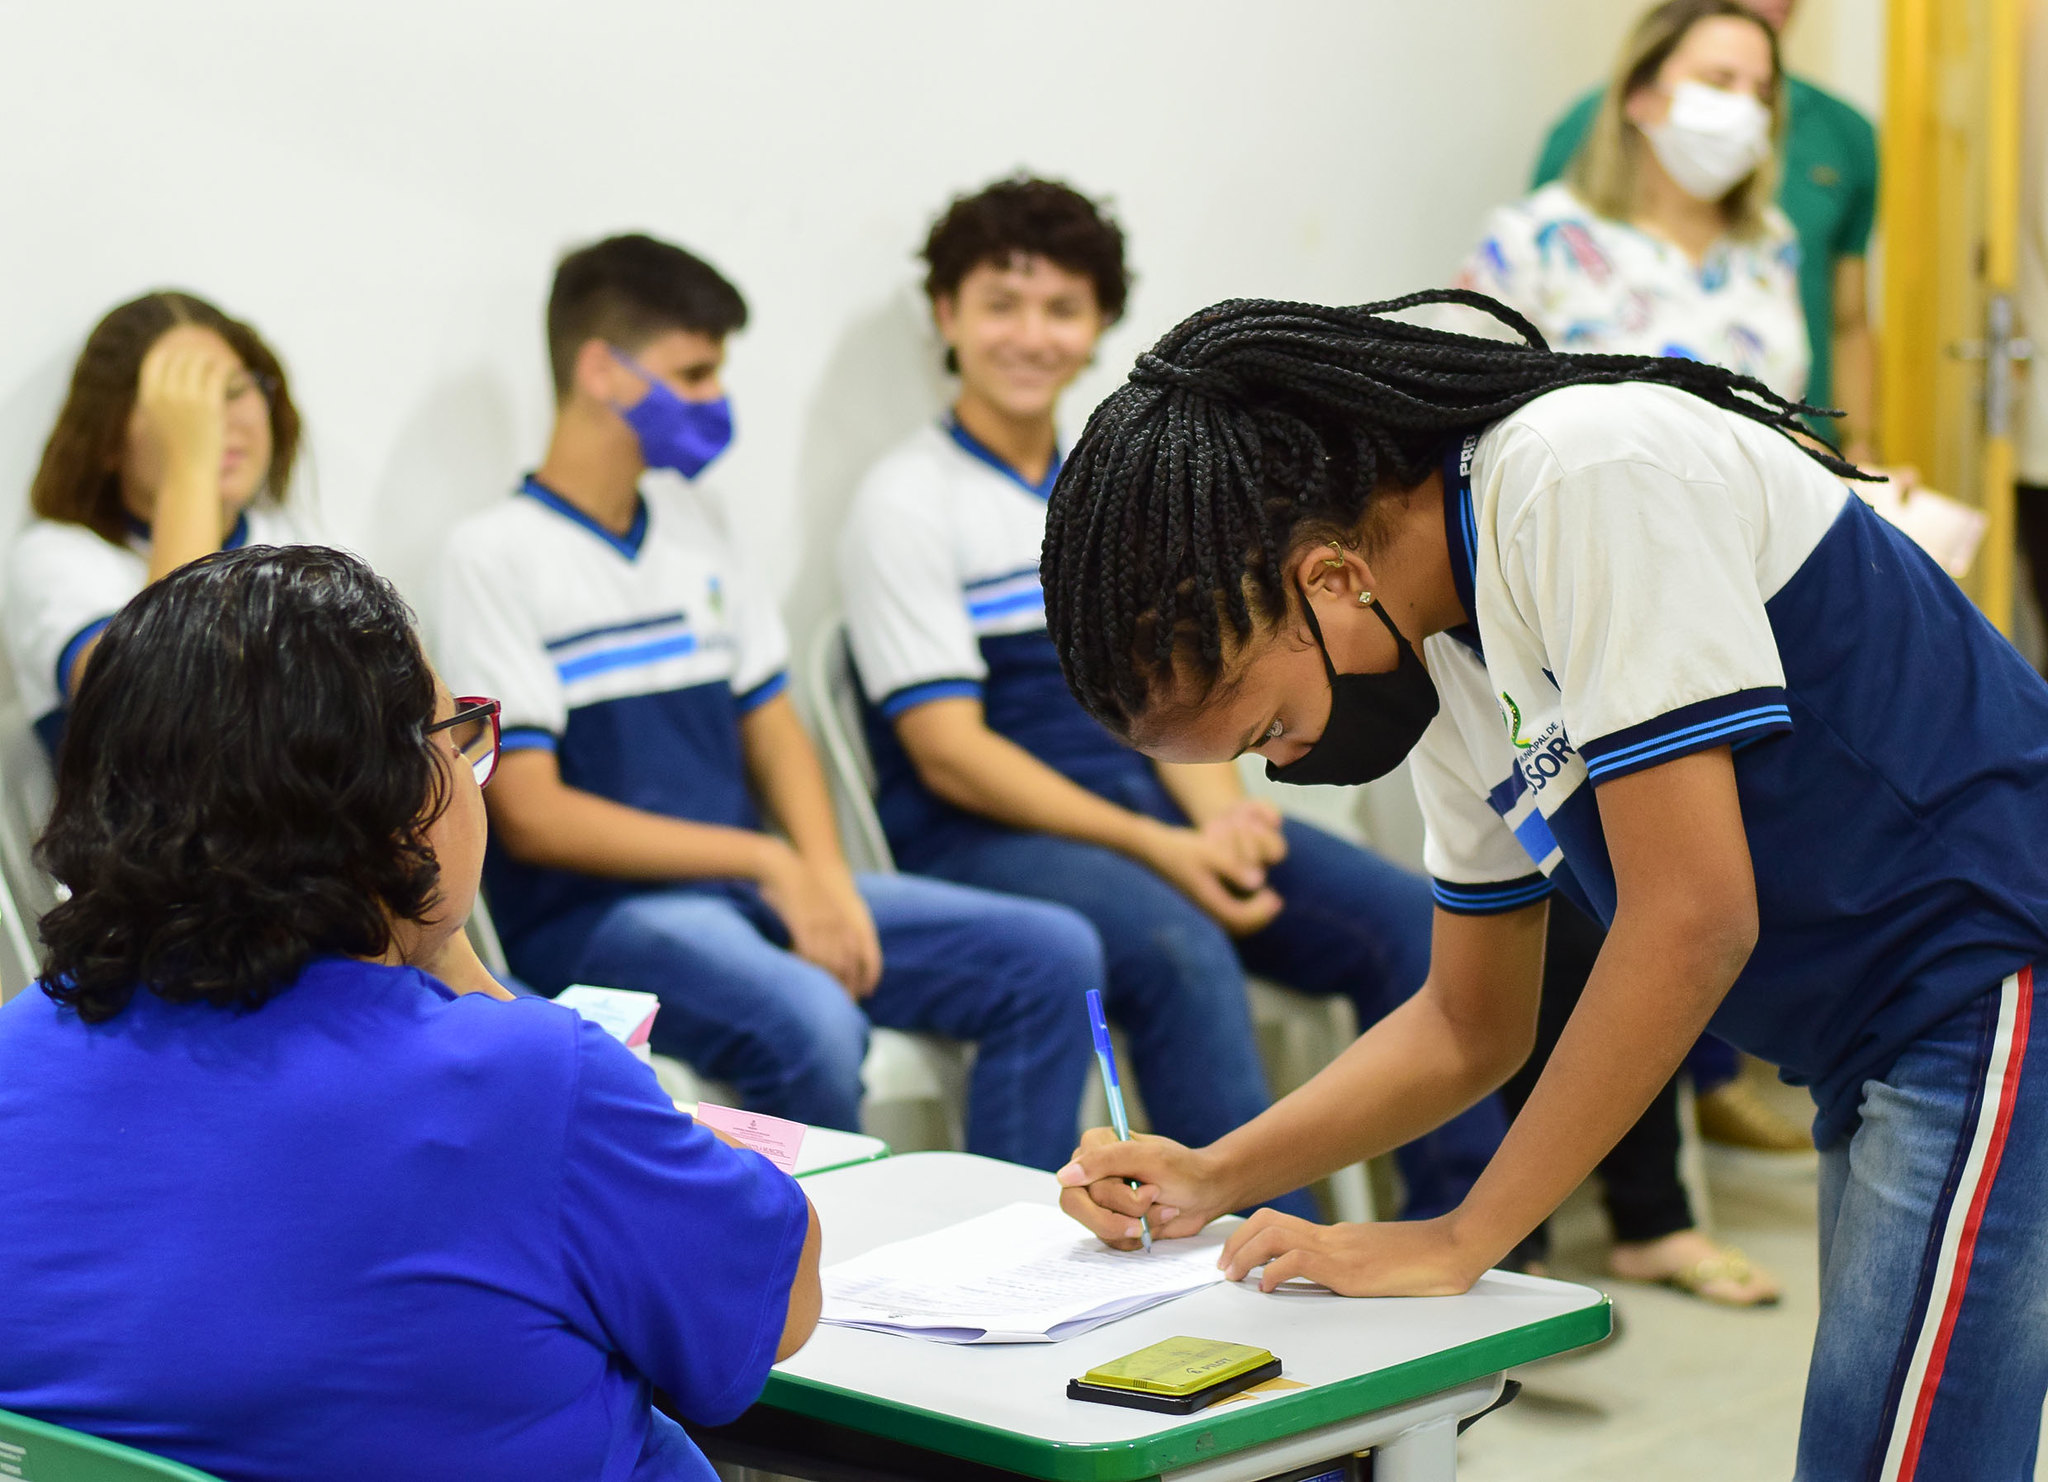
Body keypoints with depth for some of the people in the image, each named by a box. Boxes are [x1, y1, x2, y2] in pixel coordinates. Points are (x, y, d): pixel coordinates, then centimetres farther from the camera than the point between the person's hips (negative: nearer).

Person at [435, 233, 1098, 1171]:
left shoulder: (694, 521, 17)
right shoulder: (496, 555, -6)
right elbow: (532, 816, -12)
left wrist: (824, 876, -4)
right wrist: (764, 861, -13)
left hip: (751, 885, 8)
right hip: (595, 915, -7)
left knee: (1053, 957, -5)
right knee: (808, 1025, -36)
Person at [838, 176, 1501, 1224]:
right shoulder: (907, 504, -4)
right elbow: (950, 752, -11)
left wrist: (1219, 812, -10)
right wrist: (1153, 849, -19)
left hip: (1147, 813, 7)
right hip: (981, 840, -7)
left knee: (1404, 919, -12)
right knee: (1180, 953, -36)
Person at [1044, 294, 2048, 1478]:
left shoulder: (1588, 478, -19)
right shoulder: (1442, 661, 9)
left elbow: (1694, 921, -21)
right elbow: (1474, 1025, 19)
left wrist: (1460, 1242, -14)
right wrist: (1212, 1182, 8)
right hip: (1881, 1059, 9)